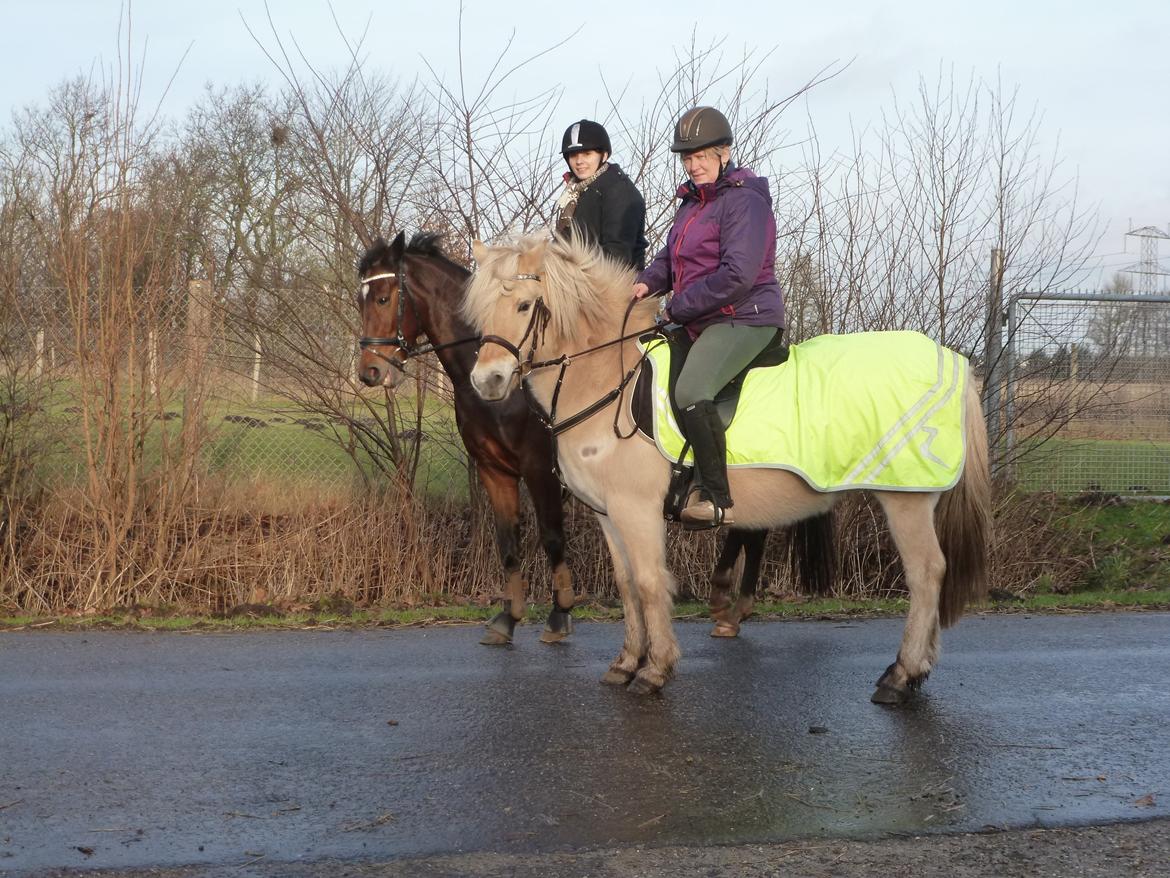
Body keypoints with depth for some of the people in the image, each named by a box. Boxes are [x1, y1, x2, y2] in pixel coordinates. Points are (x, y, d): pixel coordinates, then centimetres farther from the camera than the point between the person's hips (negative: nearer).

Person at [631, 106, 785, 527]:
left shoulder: (743, 201, -15)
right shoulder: (693, 201, 15)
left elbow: (737, 275, -24)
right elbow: (672, 255, 24)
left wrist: (678, 307, -17)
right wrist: (648, 281, 1)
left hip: (745, 319, -11)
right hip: (703, 322, 11)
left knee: (691, 393, -31)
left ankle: (718, 500, -22)